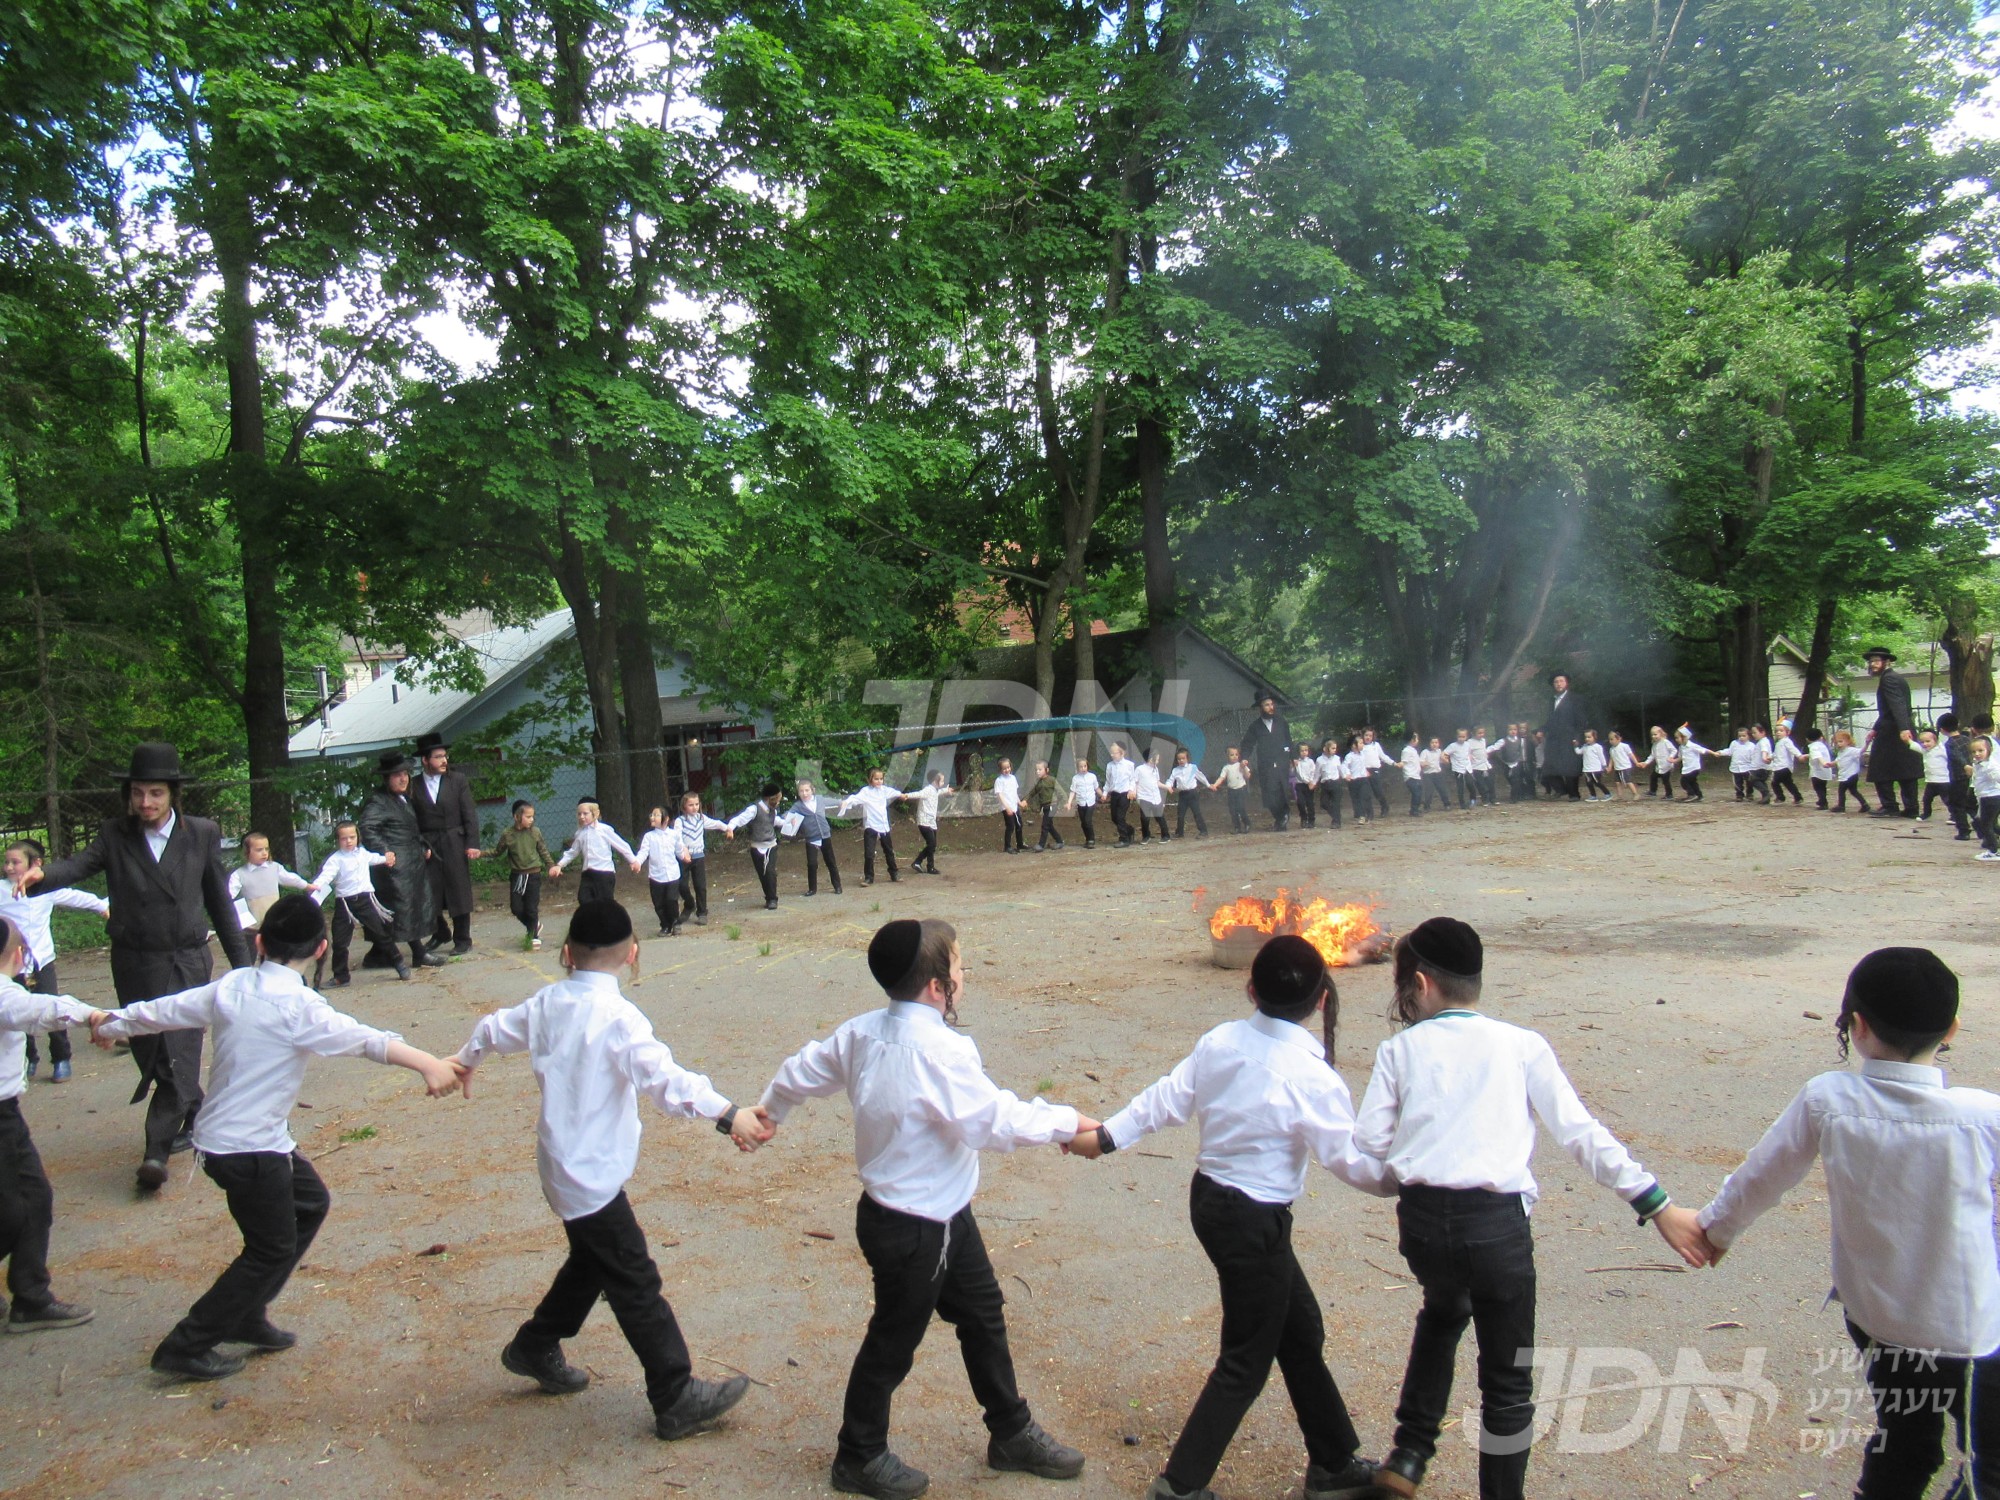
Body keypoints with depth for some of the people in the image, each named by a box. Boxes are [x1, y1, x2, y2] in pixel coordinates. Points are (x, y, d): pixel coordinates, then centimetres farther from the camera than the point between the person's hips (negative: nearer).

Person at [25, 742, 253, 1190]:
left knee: (178, 1054, -9)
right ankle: (198, 1117, 34)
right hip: (134, 964, 2)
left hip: (187, 963, -2)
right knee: (149, 1052, 12)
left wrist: (241, 961, 8)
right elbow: (79, 864, -17)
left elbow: (220, 901, 7)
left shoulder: (203, 834, 1)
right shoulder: (115, 836, 1)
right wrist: (42, 875, -41)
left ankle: (157, 1149, -5)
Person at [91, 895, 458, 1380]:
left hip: (221, 1135, 9)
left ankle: (248, 1318, 28)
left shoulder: (232, 986, 1)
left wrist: (111, 1025, 34)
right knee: (272, 1250, 6)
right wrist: (428, 1064, -40)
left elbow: (166, 1009, 16)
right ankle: (185, 1348, 13)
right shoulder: (296, 1006, -21)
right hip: (249, 1150, -9)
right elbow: (365, 1039, -32)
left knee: (310, 1203, 21)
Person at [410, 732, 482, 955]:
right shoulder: (414, 786, 1)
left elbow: (469, 814, 0)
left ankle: (462, 941, 15)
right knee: (429, 894, 1)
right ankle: (440, 933, 25)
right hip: (427, 847, 0)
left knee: (459, 892, 4)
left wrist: (472, 843, -7)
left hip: (455, 846, 0)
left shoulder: (458, 780, 3)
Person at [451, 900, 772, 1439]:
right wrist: (727, 1115, -45)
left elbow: (496, 1029, 23)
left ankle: (534, 1348, 42)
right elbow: (663, 1076, -36)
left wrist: (465, 1061, 45)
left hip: (563, 1164, 8)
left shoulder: (548, 1002, 3)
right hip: (593, 1172, -8)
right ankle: (678, 1401, 3)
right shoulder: (615, 1015, -22)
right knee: (635, 1284, -3)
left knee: (591, 1262, 26)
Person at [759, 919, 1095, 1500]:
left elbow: (800, 1073, 7)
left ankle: (1011, 1432, 39)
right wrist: (1069, 1120, -13)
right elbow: (996, 1121, -27)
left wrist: (764, 1117, 26)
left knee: (983, 1314, 22)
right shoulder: (941, 1050, -31)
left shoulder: (862, 1032, -5)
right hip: (913, 1231, -8)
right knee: (893, 1342, 13)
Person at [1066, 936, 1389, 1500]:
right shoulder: (1312, 1077, -21)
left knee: (1301, 1331, 21)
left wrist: (1107, 1135, 13)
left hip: (1209, 1199, 7)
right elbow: (1350, 1161, -15)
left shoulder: (1220, 1041, -6)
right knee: (1246, 1363, 10)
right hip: (1256, 1221, -7)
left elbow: (1166, 1098, 1)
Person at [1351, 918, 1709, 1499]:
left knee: (1442, 1314, 33)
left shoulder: (1400, 1049, 6)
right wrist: (1658, 1206, 5)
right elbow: (1582, 1134, 0)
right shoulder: (1521, 1045, 4)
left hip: (1421, 1220, 2)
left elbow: (1368, 1147, 1)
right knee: (1506, 1381, 15)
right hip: (1497, 1223, -2)